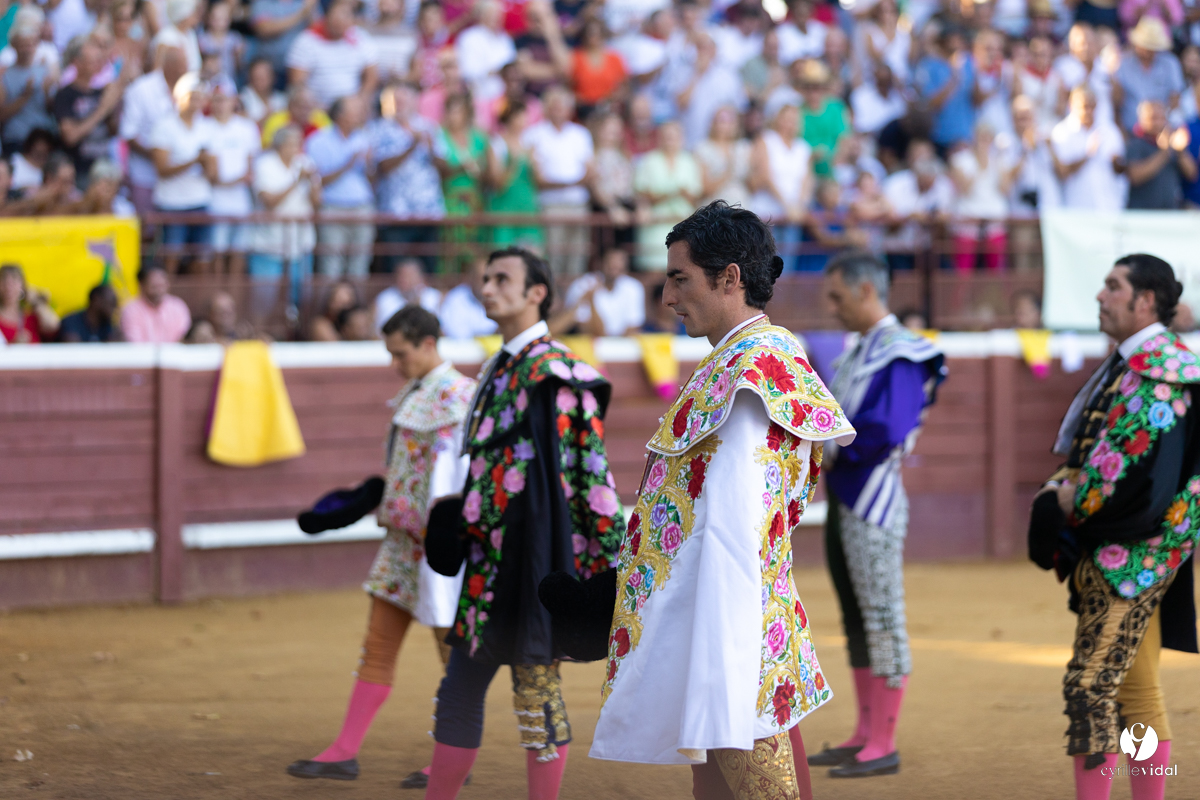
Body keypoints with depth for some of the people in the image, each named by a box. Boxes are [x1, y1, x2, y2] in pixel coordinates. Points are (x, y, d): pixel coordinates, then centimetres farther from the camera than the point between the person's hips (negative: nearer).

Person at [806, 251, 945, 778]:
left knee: (882, 617, -4)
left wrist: (832, 452, -12)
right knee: (855, 618, 14)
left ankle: (884, 746, 0)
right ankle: (865, 736, 22)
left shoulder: (898, 355, -15)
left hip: (873, 498, -10)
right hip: (843, 497, 10)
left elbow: (883, 431, -26)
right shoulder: (858, 350, 15)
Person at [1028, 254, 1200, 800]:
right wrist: (1063, 487, 2)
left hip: (1131, 554, -10)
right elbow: (1087, 449, 22)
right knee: (1137, 689, 12)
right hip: (1123, 555, 10)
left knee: (1090, 685, -13)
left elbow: (1139, 462, -23)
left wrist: (1076, 498, -11)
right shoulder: (1127, 364, 18)